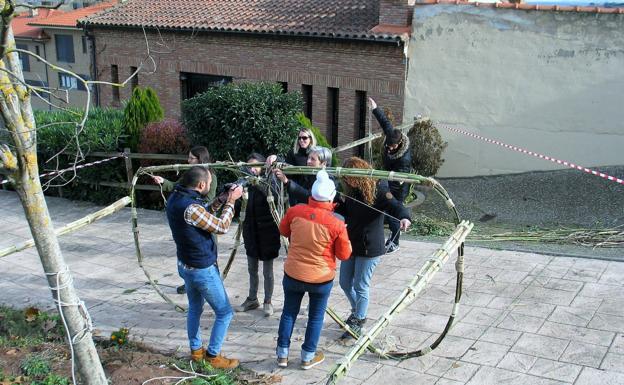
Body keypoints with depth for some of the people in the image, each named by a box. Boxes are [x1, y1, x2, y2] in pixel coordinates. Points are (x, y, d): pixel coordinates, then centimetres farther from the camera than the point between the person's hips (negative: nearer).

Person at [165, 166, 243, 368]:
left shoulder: (175, 198, -4)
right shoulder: (190, 207, -32)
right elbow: (221, 227, -22)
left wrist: (220, 201, 2)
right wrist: (231, 201, -12)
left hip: (186, 265, 9)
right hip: (202, 269, -9)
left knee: (195, 308, 25)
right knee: (224, 313, 6)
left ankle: (196, 350, 38)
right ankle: (213, 355, 17)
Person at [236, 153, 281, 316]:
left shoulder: (269, 181, -10)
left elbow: (273, 194, -31)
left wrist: (258, 182, -43)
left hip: (267, 232, -4)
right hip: (251, 231, 5)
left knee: (267, 271, 7)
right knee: (252, 269, 17)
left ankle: (267, 302, 21)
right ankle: (252, 299, 31)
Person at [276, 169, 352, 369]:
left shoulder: (295, 211, -14)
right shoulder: (337, 223, -22)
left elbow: (283, 231, 7)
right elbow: (344, 254, -10)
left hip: (293, 274, 2)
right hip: (321, 279, -2)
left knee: (289, 312, 18)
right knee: (316, 316, 17)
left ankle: (282, 355, 28)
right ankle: (308, 357, 28)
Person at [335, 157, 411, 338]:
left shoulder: (377, 189, -17)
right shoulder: (351, 190, 3)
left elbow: (394, 205, -29)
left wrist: (404, 217, -50)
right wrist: (337, 204, -2)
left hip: (369, 247, -7)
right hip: (350, 243, 7)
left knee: (360, 286, 4)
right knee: (345, 283, 17)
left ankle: (358, 321, 24)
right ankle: (357, 311, 42)